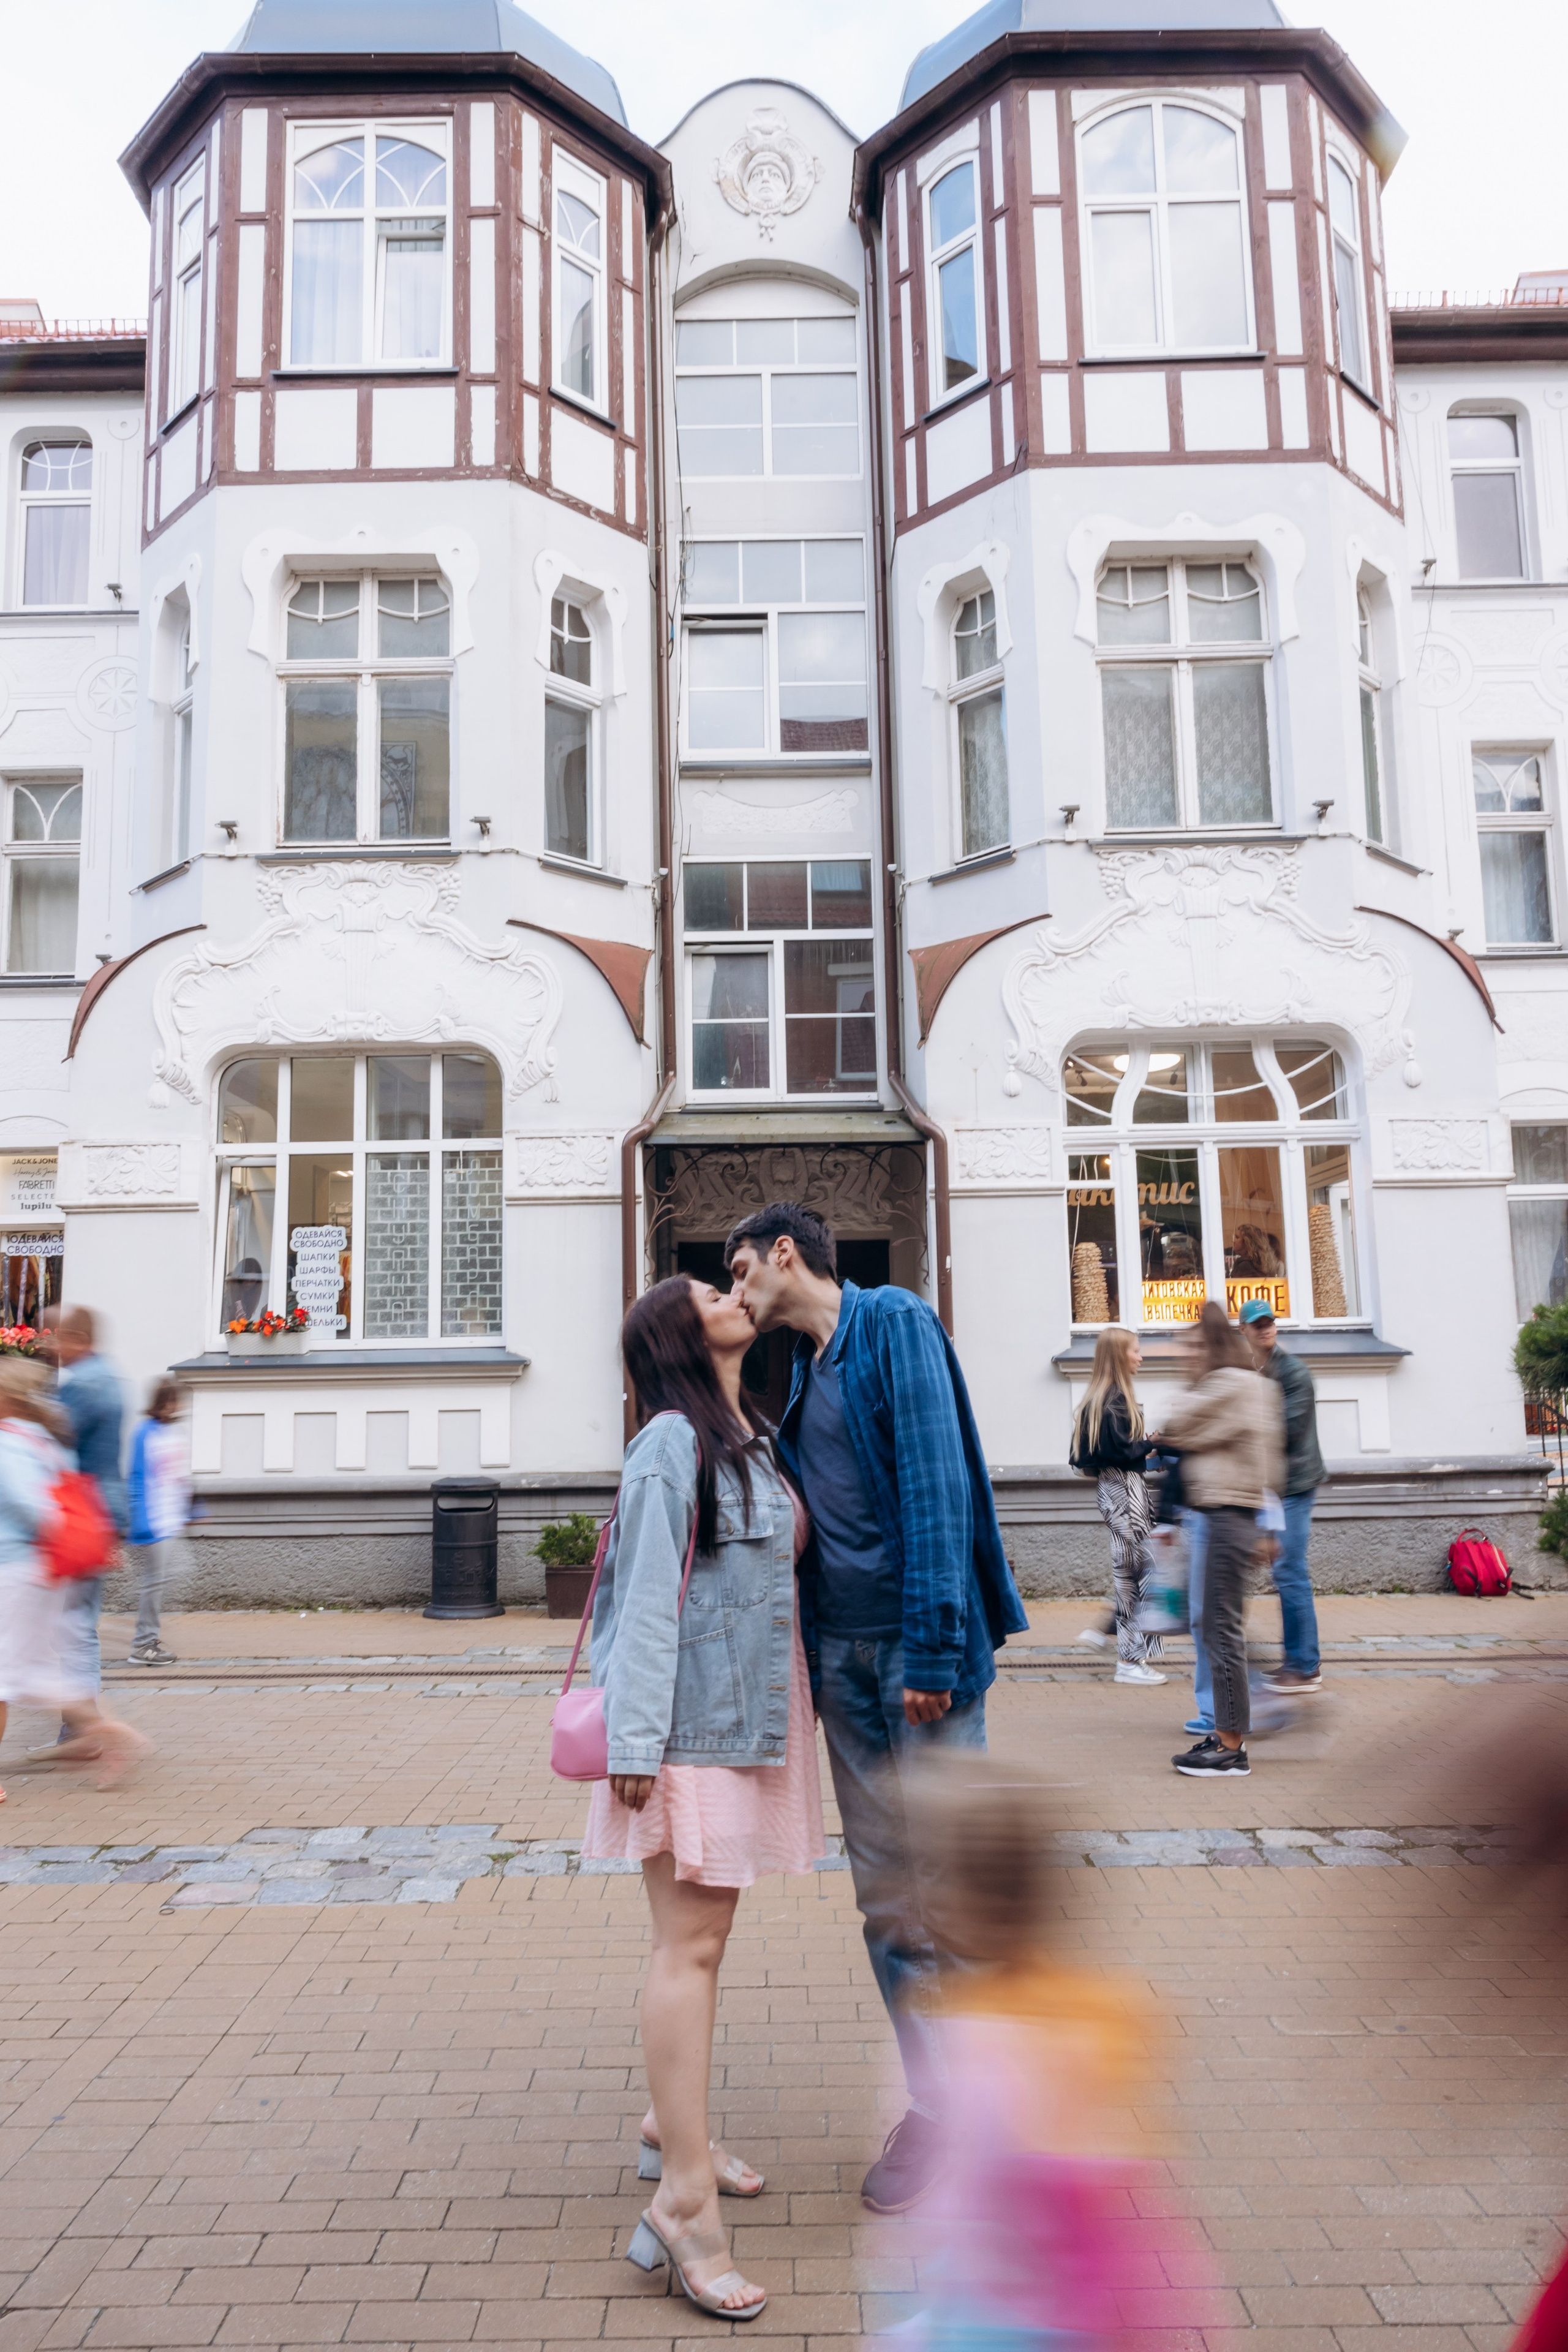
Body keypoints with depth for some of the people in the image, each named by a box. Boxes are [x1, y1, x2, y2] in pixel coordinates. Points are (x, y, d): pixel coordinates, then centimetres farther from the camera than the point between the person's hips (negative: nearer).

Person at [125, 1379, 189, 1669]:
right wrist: (141, 1521, -18)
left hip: (172, 1522, 8)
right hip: (153, 1522, -8)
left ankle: (150, 1638, 20)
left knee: (161, 1579, 12)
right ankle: (143, 1646, 3)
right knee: (153, 1581, -5)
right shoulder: (146, 1433, -11)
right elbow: (137, 1479, -13)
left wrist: (188, 1511, 21)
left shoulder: (176, 1432, 12)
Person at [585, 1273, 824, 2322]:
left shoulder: (751, 1438, 12)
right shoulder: (672, 1443, -15)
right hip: (693, 1723, -8)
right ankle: (683, 2200, 0)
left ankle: (673, 2126, 33)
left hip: (748, 1717, 9)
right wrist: (634, 1742, -18)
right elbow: (648, 1597, -17)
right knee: (691, 1942, -6)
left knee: (706, 1929, 18)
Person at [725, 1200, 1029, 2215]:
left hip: (918, 1646, -7)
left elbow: (936, 1484, -16)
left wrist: (933, 1645, -21)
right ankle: (937, 2101, 24)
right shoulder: (796, 1367, 15)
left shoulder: (896, 1323, -8)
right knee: (886, 1894, 11)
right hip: (841, 1654, 7)